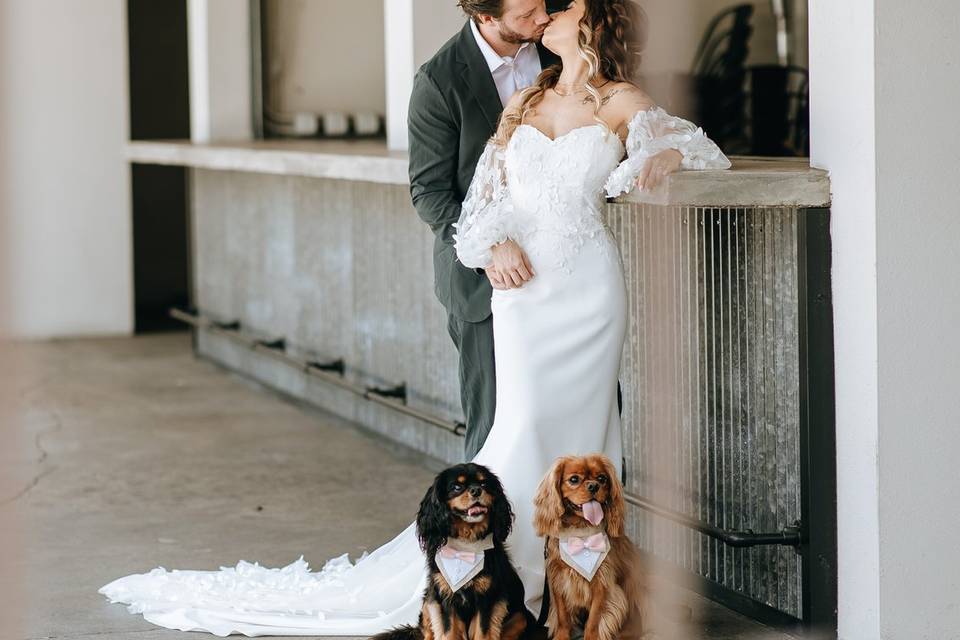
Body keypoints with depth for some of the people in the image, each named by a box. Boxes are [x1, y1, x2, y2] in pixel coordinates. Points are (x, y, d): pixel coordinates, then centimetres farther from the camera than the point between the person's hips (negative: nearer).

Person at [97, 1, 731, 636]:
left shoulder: (620, 102, 6)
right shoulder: (523, 103, 17)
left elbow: (695, 144, 4)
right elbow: (487, 193, 11)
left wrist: (661, 158, -19)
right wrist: (496, 244, -9)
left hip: (585, 287, -3)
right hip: (523, 284, 3)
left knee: (567, 429, -7)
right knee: (524, 425, -8)